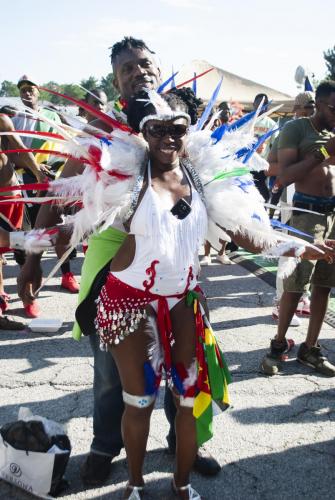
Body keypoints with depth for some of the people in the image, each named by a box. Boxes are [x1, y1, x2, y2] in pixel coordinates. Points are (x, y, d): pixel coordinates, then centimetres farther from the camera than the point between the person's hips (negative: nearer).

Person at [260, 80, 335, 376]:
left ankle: (310, 348, 19)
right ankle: (279, 344, 13)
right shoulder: (295, 129, -3)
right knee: (295, 285, -4)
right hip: (308, 213, -6)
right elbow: (285, 177, -14)